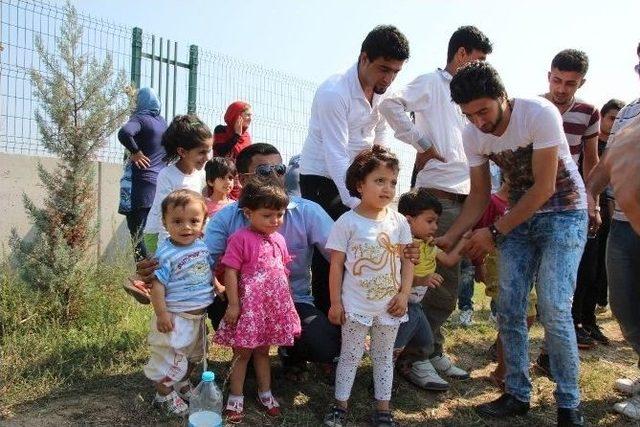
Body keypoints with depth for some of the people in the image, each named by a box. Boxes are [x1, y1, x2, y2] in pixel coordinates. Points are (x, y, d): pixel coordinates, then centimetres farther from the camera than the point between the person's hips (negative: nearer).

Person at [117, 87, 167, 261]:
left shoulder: (140, 118, -6)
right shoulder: (162, 121, 15)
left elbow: (124, 133, -28)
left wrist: (136, 152, -14)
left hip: (143, 185, -8)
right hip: (161, 183, 8)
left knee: (136, 235, -5)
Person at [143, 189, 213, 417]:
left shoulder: (202, 246, -2)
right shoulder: (165, 253, -22)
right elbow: (157, 285, -22)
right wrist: (161, 314, -23)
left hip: (198, 315, 7)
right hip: (176, 317, -7)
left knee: (192, 354, 26)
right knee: (170, 356, 7)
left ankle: (182, 383, 48)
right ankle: (164, 394, 30)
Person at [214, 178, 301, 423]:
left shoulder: (279, 240, 6)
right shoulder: (240, 239, -14)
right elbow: (230, 273, -15)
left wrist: (287, 302, 15)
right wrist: (233, 304, -16)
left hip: (274, 305, 5)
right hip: (249, 304, -5)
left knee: (263, 350, 20)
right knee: (242, 352, 8)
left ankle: (265, 393, 33)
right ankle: (235, 398, 21)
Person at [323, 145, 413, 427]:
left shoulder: (398, 222, -1)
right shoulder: (347, 222, -11)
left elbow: (406, 260, 4)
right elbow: (337, 264, -8)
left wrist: (404, 294, -6)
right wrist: (335, 302, -9)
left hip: (389, 305, 3)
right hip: (356, 305, -3)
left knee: (384, 357, 15)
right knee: (350, 356, 10)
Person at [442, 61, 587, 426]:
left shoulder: (540, 114, -24)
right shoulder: (472, 135, -8)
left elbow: (544, 188, -22)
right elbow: (480, 195, 1)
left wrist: (495, 232, -20)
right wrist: (450, 238, -10)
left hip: (564, 212, -5)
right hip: (520, 216, 5)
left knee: (554, 310, -13)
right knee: (509, 309, 1)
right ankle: (518, 395, 17)